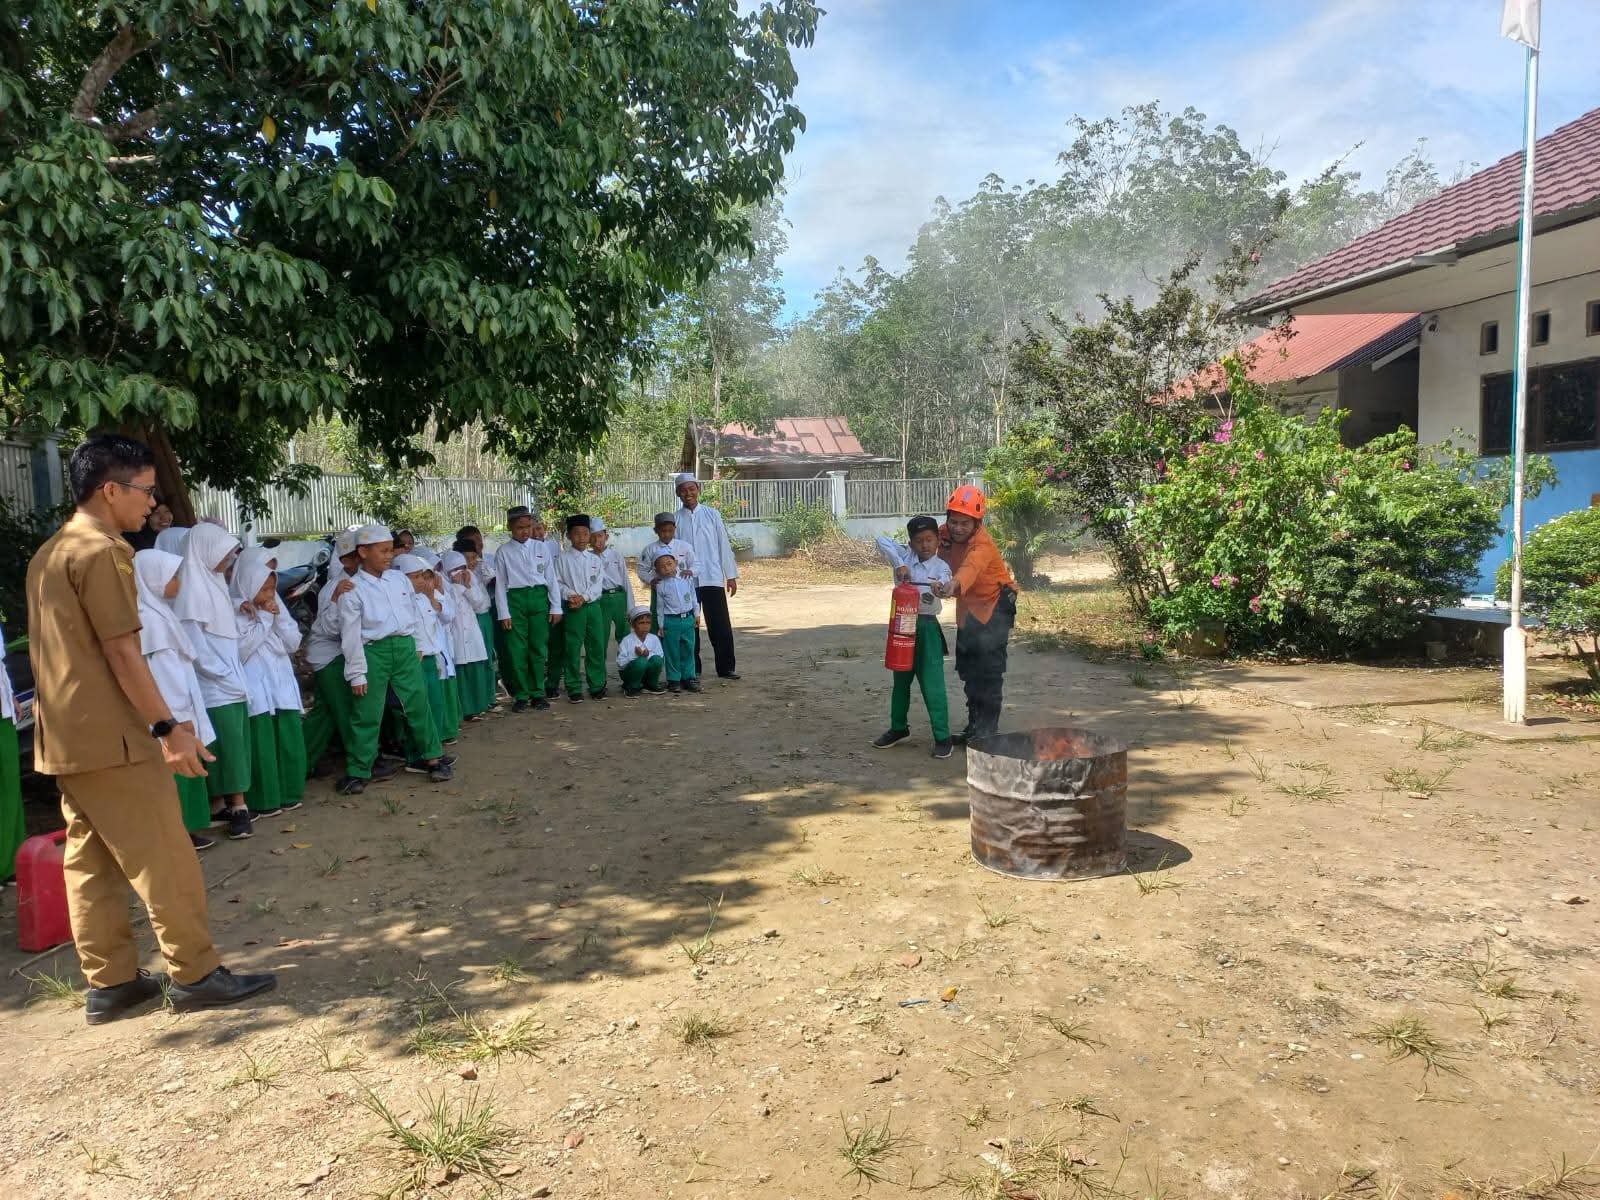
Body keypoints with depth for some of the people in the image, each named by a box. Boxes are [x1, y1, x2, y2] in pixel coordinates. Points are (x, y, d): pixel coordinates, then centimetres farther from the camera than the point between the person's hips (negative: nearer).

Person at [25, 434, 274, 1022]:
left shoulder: (49, 553, 16)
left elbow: (66, 649, 19)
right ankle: (195, 974, 5)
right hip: (110, 734, -10)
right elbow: (122, 651, -19)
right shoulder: (101, 550, -14)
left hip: (64, 736, 10)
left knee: (90, 863, 11)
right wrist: (168, 727, -18)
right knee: (164, 860, -2)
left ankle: (109, 982, 18)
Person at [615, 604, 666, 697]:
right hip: (629, 672, -3)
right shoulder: (626, 641, -11)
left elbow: (662, 659, -7)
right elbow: (620, 663, -15)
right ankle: (631, 688, -10)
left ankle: (651, 685, 0)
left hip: (647, 674, 4)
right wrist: (635, 655, -27)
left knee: (657, 659, -26)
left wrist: (649, 655, -23)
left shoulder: (654, 639, -2)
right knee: (641, 661, -35)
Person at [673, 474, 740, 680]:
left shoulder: (712, 514, 5)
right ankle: (692, 669, 18)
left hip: (713, 579, 0)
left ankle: (725, 668, 9)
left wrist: (731, 575, 4)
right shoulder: (675, 519, 4)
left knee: (721, 626, -1)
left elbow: (724, 545, 6)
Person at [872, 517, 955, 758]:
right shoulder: (904, 556, 2)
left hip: (927, 626, -4)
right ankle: (899, 728, 33)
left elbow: (943, 583, -25)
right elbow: (882, 541, -11)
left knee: (932, 684, -7)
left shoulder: (941, 567, -5)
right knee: (901, 680, 17)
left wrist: (939, 588, -50)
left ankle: (942, 737, 1)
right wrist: (899, 564, -21)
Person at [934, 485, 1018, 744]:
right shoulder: (944, 533, -10)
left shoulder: (983, 545, -31)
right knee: (968, 668, 14)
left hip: (994, 606, -8)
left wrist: (953, 585, -72)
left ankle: (988, 728, -4)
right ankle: (974, 724, 26)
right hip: (967, 608, 8)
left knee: (989, 669, -12)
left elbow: (971, 567, -52)